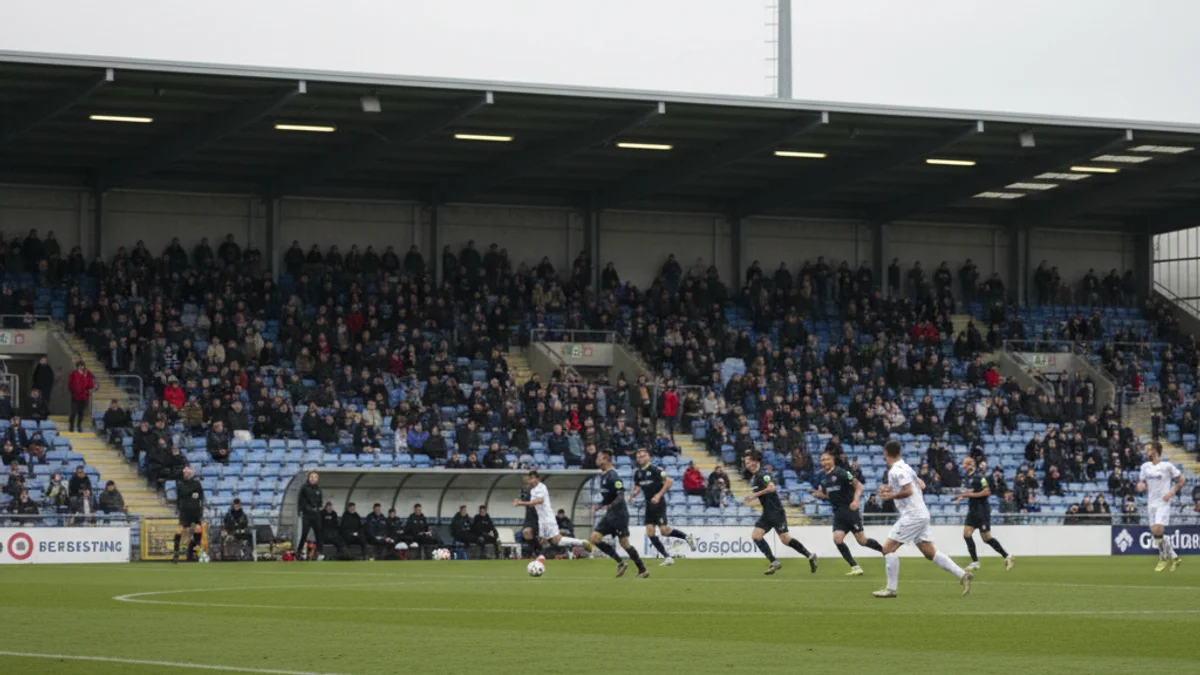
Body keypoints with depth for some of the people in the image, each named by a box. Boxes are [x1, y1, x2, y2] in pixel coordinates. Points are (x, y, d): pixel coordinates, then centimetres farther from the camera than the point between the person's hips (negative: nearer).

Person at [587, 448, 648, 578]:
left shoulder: (613, 476, -17)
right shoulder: (602, 475, 11)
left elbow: (620, 496, -21)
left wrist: (609, 506, -31)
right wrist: (599, 506, 9)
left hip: (619, 514, -9)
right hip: (609, 515, 9)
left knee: (623, 542, -5)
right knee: (595, 538, 1)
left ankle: (642, 570, 8)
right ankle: (620, 563, 6)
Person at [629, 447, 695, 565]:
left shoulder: (655, 470, -12)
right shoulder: (637, 473, 9)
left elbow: (669, 481, -16)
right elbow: (637, 487, 21)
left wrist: (659, 495, -21)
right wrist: (633, 495, 0)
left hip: (658, 503, -7)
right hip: (649, 505, 7)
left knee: (664, 530, -14)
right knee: (650, 532, -2)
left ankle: (687, 537, 12)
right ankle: (667, 558, 3)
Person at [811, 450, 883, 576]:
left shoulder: (841, 473, -11)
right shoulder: (824, 479, 11)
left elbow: (858, 485, -16)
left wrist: (855, 500, -29)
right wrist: (818, 495, 7)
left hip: (850, 510, -7)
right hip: (838, 513, 7)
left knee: (862, 540, -5)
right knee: (837, 539, -12)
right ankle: (855, 567, -5)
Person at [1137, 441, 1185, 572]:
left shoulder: (1167, 466, -7)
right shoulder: (1145, 466, 9)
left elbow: (1181, 480, 1)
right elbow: (1141, 482, 19)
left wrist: (1172, 493, -10)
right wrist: (1140, 486, -5)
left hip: (1163, 503, -6)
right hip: (1151, 503, 6)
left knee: (1157, 530, -18)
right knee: (1155, 532, 3)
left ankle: (1164, 558, 0)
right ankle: (1174, 557, 16)